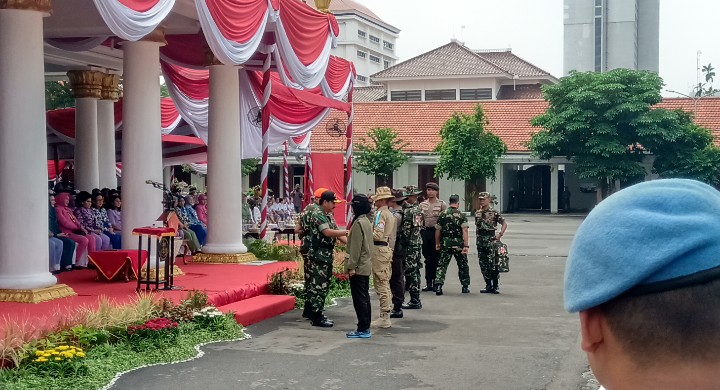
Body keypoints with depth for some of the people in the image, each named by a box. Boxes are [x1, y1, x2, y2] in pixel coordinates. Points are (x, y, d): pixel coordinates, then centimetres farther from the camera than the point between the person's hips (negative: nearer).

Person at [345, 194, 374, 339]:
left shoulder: (358, 223, -17)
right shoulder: (367, 221, 12)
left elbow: (356, 247, -20)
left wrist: (352, 266, -17)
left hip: (358, 267, -10)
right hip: (366, 266, 10)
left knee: (359, 298, -6)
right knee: (364, 297, 13)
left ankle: (362, 329, -3)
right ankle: (365, 327, 19)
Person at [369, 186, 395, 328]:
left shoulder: (380, 214, -14)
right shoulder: (390, 214, 16)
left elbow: (377, 235, -20)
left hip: (379, 250, -10)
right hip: (387, 249, 10)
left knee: (380, 284, -6)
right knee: (385, 283, 14)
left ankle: (384, 318, -4)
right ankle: (386, 316, 19)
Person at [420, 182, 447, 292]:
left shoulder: (442, 204, 2)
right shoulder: (422, 204, 12)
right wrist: (419, 232, 5)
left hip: (436, 232, -3)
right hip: (425, 232, 3)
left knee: (436, 259, -1)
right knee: (427, 259, 7)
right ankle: (428, 283, 11)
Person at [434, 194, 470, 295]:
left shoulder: (442, 214, 3)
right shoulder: (461, 215, -4)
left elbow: (437, 230, 4)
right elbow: (464, 231, -13)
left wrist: (437, 243, 15)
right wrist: (466, 246, -14)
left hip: (445, 242, 1)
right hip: (458, 243, -1)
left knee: (442, 264, 3)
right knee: (463, 265, 13)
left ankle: (438, 285, -12)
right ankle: (465, 286, 20)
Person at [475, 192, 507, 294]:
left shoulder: (494, 212, -4)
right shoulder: (477, 213, 12)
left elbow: (504, 224, -1)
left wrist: (500, 234, -13)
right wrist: (477, 239, 15)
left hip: (491, 240, -5)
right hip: (480, 241, 6)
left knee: (493, 264, -5)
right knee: (483, 265, 6)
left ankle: (495, 286, 2)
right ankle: (488, 286, 14)